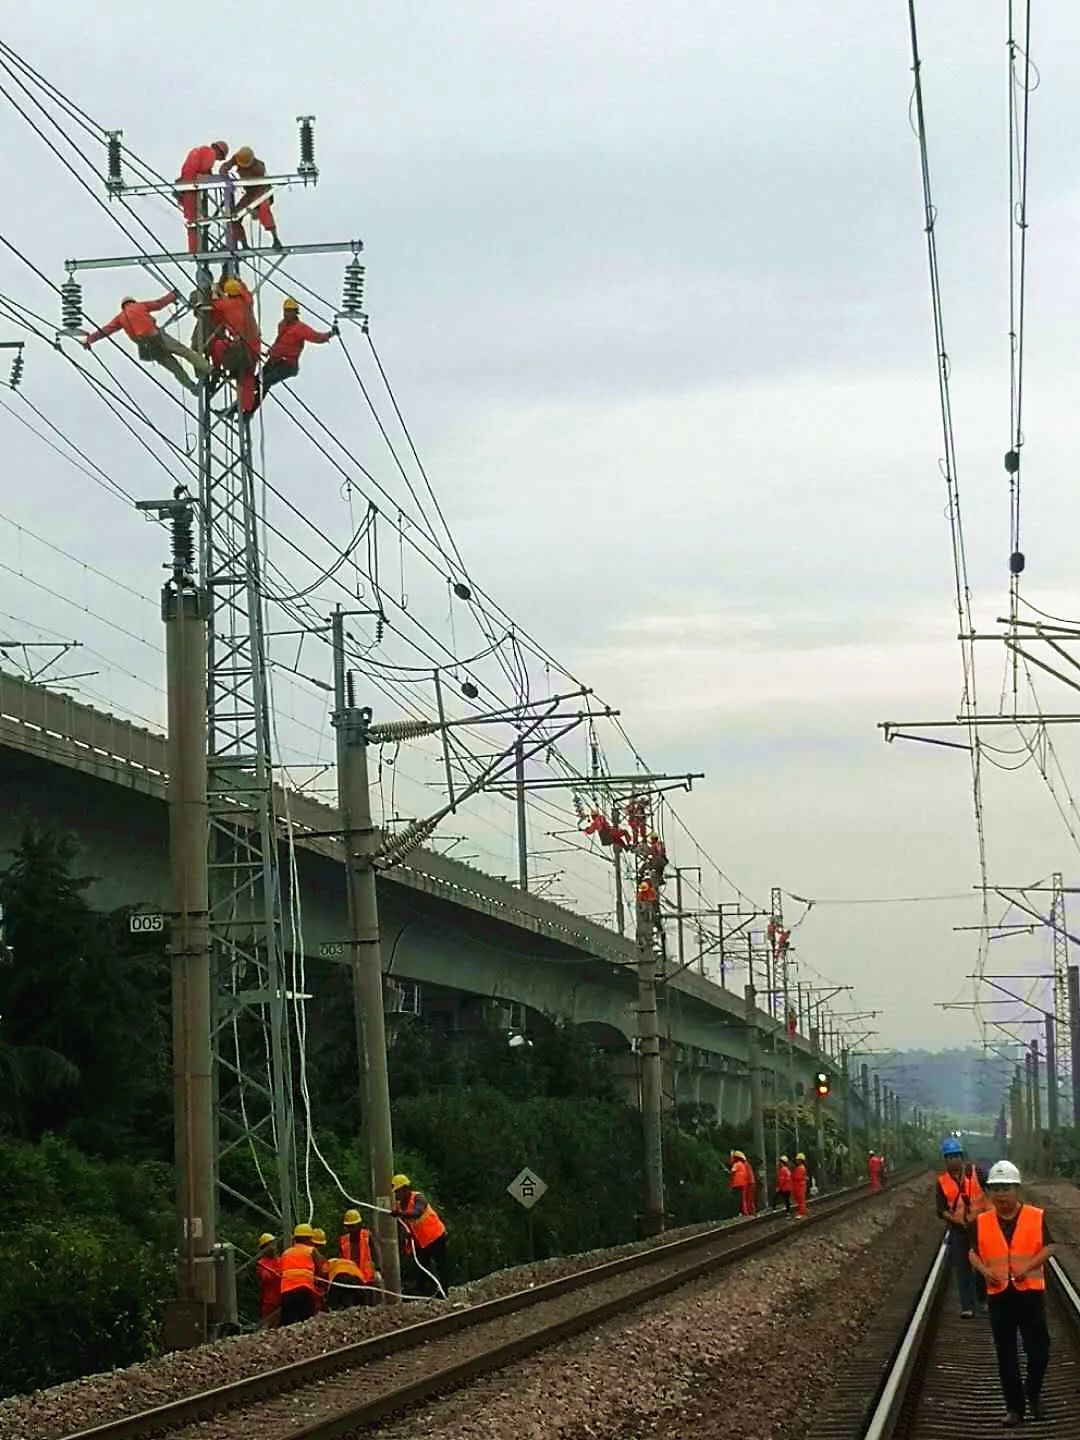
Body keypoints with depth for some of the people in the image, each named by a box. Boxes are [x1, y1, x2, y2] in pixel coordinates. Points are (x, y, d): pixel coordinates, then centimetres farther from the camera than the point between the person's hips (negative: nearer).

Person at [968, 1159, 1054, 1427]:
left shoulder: (1036, 1217, -5)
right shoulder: (982, 1222, 1)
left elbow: (1048, 1247, -4)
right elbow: (973, 1252, 8)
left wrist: (1028, 1266, -18)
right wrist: (984, 1270, -11)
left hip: (1031, 1291, -2)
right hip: (999, 1294, 2)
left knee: (1038, 1348, 1)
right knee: (1006, 1354, 7)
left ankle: (1033, 1393, 28)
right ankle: (1015, 1406, 17)